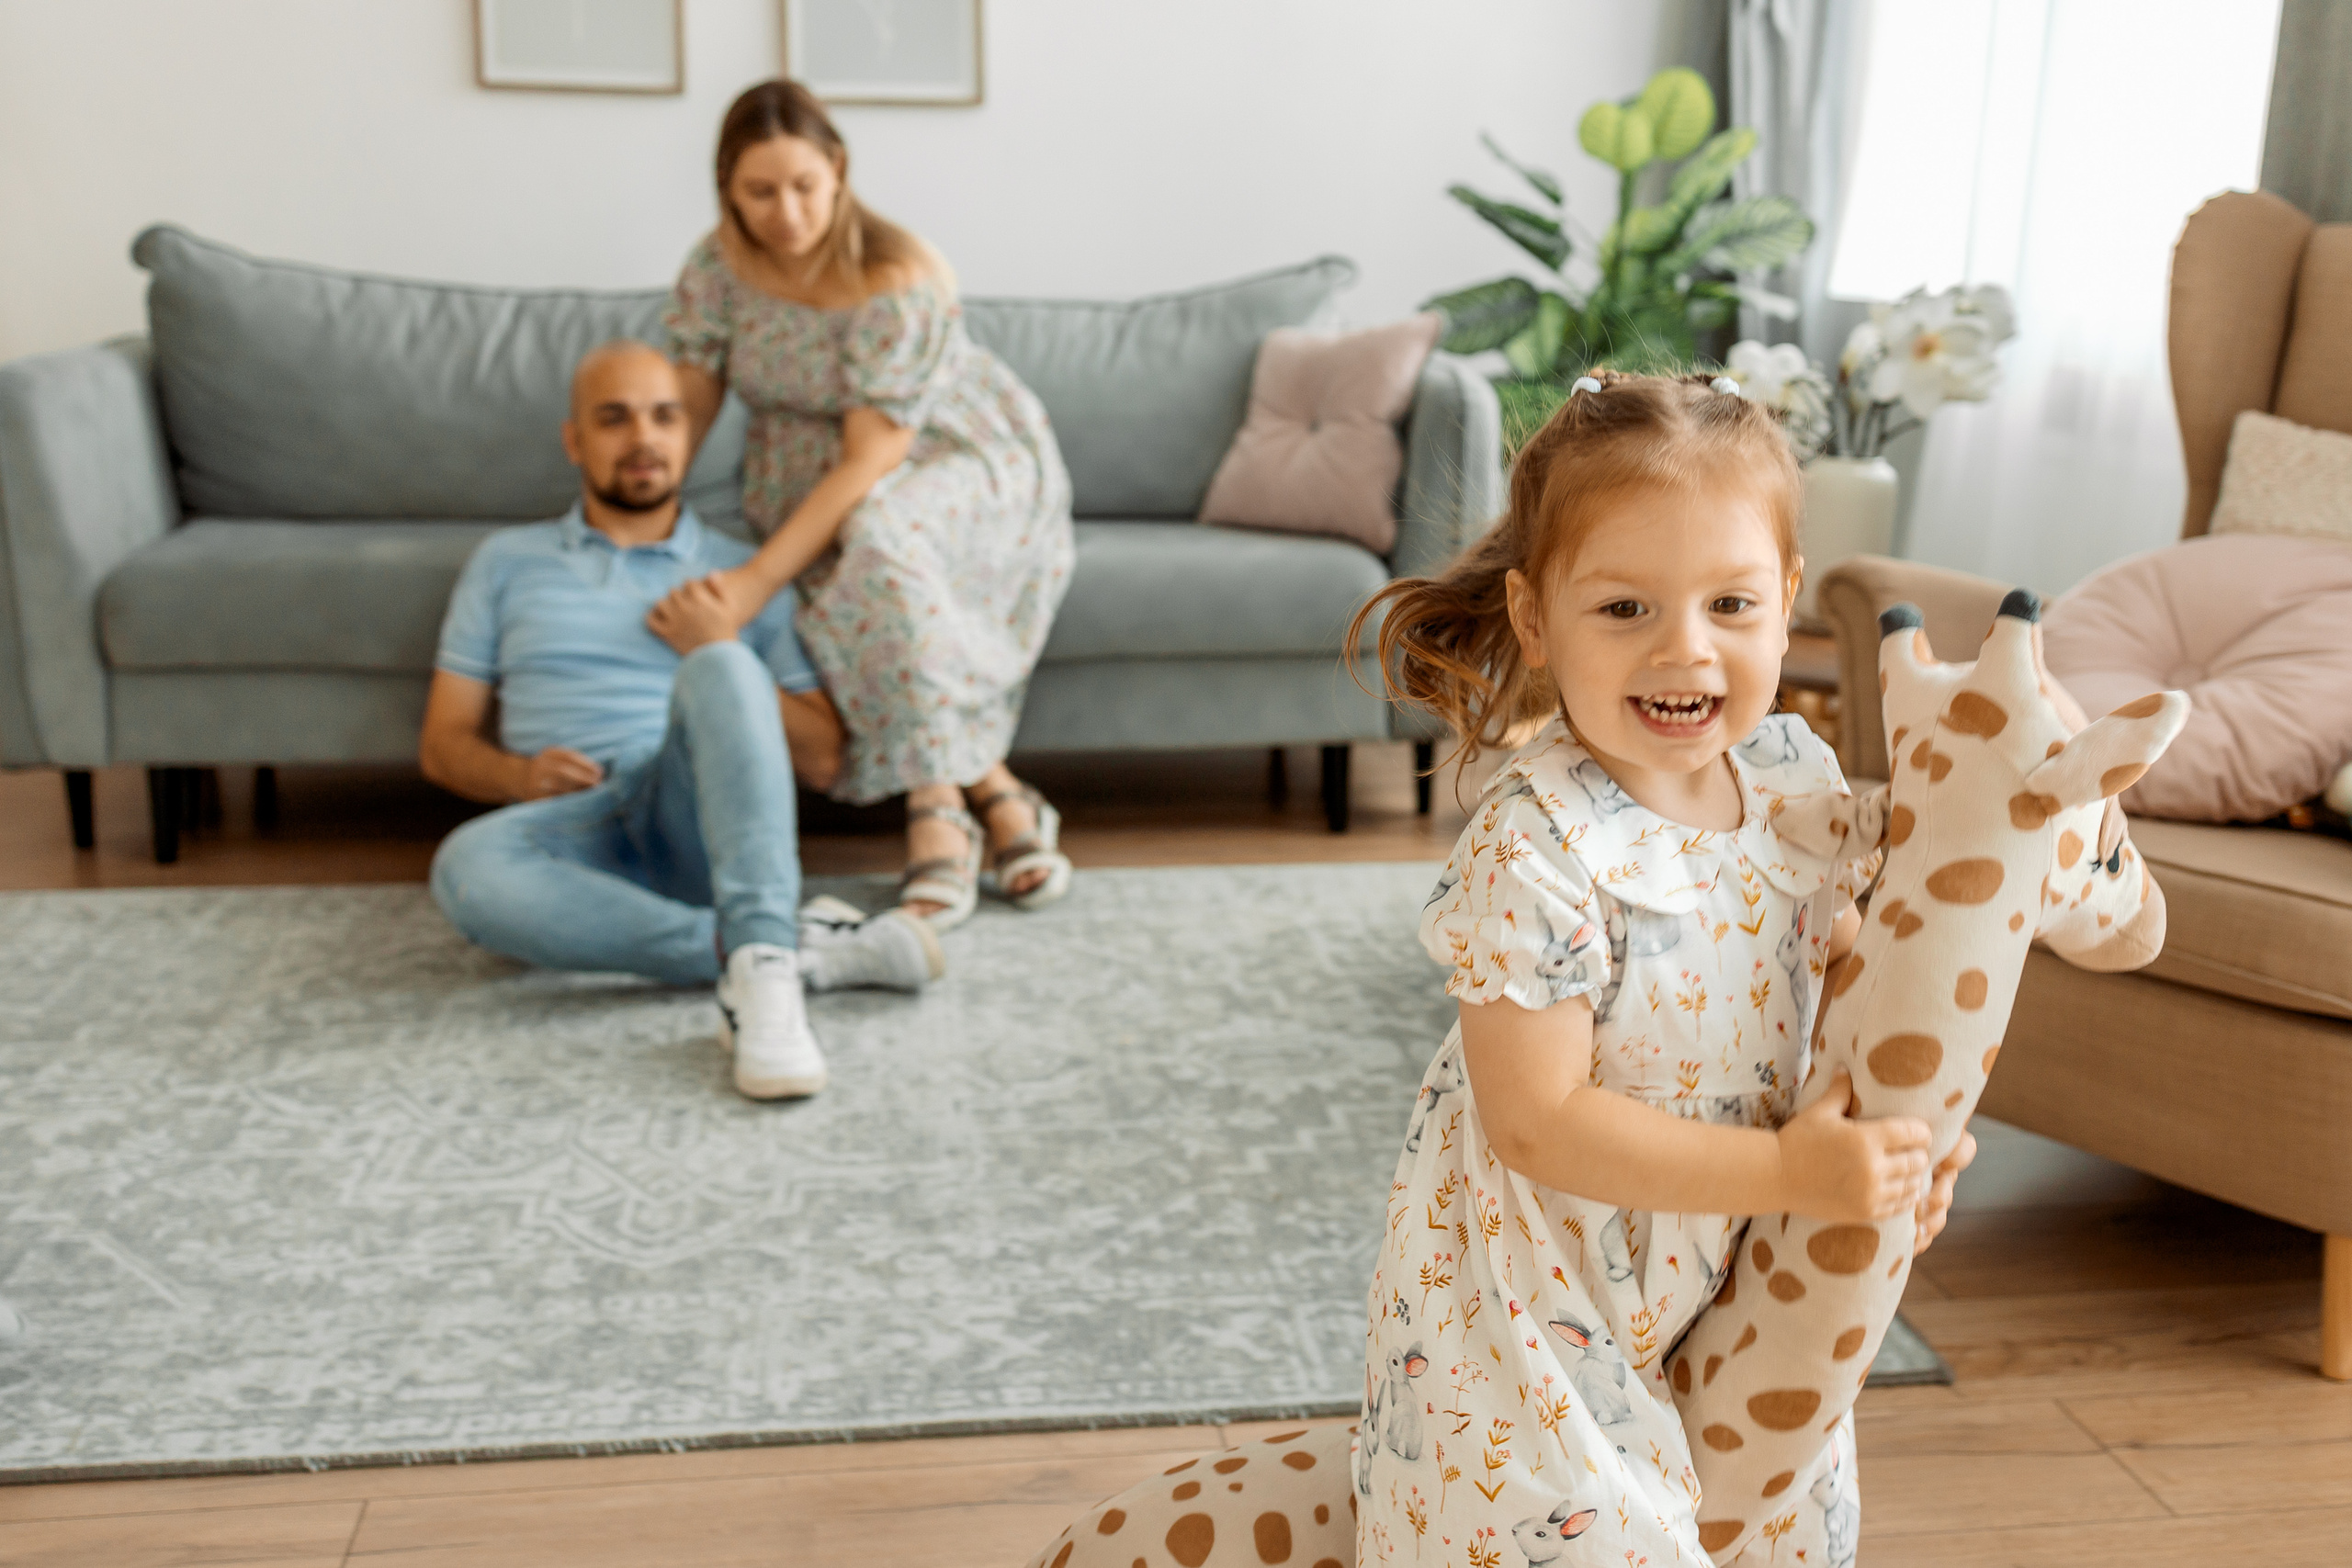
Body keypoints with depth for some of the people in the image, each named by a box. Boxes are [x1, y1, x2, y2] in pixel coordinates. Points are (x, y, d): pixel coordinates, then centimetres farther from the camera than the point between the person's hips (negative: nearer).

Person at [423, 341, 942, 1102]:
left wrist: (721, 653, -1)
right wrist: (520, 774, -6)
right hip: (576, 831, 1)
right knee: (466, 866, -36)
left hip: (700, 822, -1)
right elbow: (442, 744, 17)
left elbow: (822, 759, 13)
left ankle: (762, 965, -46)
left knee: (719, 669, -32)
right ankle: (805, 952, -33)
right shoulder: (506, 562, 22)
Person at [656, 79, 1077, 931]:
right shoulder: (719, 263, -9)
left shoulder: (899, 280, -26)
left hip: (959, 456, -5)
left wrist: (759, 578, -37)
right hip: (806, 473, 5)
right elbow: (684, 407, -5)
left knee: (879, 539, -39)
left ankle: (939, 816, -33)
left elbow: (873, 458, -31)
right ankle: (992, 794, -21)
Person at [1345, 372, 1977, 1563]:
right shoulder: (1535, 851, -29)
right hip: (1543, 1307, -7)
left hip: (1731, 1274, 7)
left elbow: (1839, 965, 9)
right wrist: (1784, 1171, -25)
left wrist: (1898, 1131, -8)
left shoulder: (1794, 773, -7)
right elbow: (1538, 1123, -25)